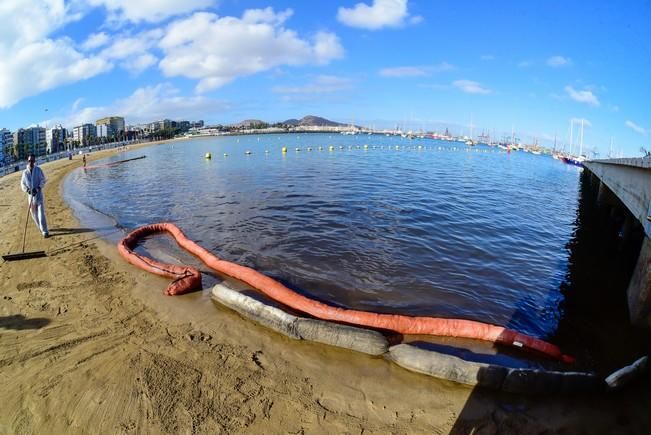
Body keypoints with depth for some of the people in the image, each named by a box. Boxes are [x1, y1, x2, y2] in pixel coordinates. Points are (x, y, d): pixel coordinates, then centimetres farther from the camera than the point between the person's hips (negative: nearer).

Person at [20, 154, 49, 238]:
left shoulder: (38, 170, -4)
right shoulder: (25, 172, 3)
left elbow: (43, 181, -6)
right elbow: (22, 184, 5)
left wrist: (37, 188, -19)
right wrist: (28, 190, -13)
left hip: (39, 194, -3)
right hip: (30, 195, 3)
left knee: (41, 213, -9)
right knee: (34, 214, 12)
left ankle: (44, 231, -6)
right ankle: (40, 228, 30)